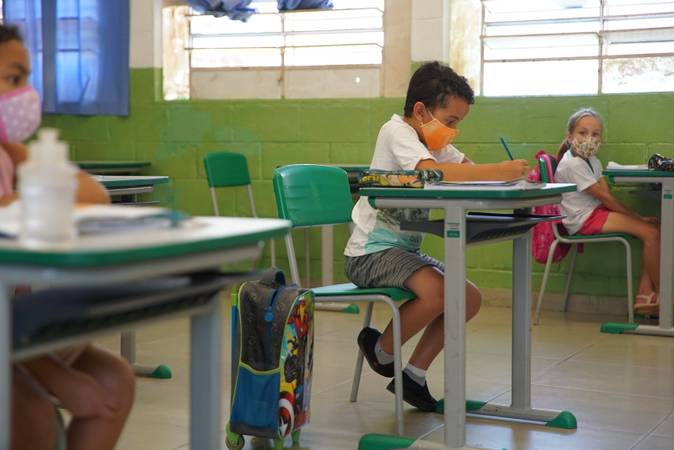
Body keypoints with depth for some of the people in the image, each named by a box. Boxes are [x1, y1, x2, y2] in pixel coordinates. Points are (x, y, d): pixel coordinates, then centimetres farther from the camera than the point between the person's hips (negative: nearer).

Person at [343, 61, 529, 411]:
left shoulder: (434, 140, 12)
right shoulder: (396, 132, -17)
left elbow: (467, 169, 2)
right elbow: (431, 172, -34)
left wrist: (508, 174, -20)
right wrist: (500, 171, -35)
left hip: (405, 250, 9)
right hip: (371, 251, -9)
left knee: (471, 299, 1)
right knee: (437, 291, -30)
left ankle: (414, 374, 7)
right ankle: (381, 350, -3)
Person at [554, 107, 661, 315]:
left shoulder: (592, 161, 14)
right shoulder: (573, 163, -16)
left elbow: (606, 194, 3)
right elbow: (604, 197, -15)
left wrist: (639, 217, -10)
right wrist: (637, 217, -10)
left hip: (596, 212, 9)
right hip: (583, 220, -9)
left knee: (655, 226, 0)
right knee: (650, 233, -17)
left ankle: (645, 295, -5)